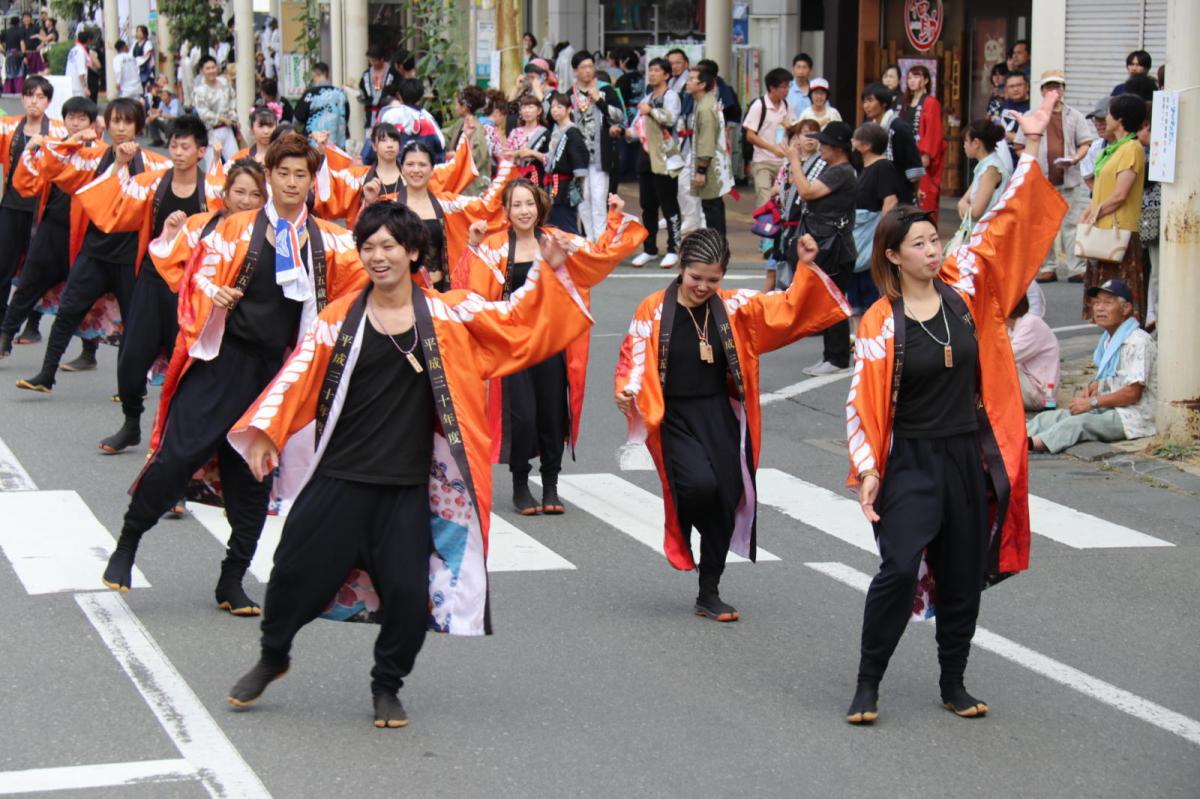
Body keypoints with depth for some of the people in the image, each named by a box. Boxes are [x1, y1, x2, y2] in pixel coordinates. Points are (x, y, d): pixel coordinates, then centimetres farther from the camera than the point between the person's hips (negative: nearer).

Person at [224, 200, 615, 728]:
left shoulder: (447, 315, 1)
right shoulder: (340, 318, -1)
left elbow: (515, 322, 6)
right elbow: (298, 377, -3)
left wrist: (547, 270, -5)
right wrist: (264, 432, -12)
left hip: (406, 490, 0)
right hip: (337, 481, 0)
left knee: (408, 594, -2)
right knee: (297, 574, 3)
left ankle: (387, 687, 21)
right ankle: (272, 657, 31)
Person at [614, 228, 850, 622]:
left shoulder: (733, 306, 1)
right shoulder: (654, 309, -5)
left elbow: (787, 311, -1)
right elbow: (633, 357, 0)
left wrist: (806, 268, -13)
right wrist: (627, 390, -18)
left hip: (721, 419, 3)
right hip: (675, 419, -3)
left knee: (725, 501, 4)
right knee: (700, 484, -27)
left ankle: (709, 595, 21)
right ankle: (680, 534, 9)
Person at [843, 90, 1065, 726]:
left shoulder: (963, 289, 0)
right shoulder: (880, 323, -10)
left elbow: (1005, 224, 2)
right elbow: (863, 404, -10)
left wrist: (1031, 149, -1)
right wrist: (868, 470, -16)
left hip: (970, 456, 5)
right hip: (911, 460, -4)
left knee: (964, 577, 10)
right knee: (900, 568, -16)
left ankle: (953, 685, 24)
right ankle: (867, 685, -4)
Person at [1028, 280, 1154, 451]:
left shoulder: (1138, 342, -11)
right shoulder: (1107, 340, 19)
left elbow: (1133, 393, -17)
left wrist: (1092, 402, -14)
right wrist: (1091, 388, 7)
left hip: (1129, 416, -9)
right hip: (1105, 411, 9)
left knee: (1079, 423, -35)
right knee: (1048, 417, -11)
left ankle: (1031, 443, -56)